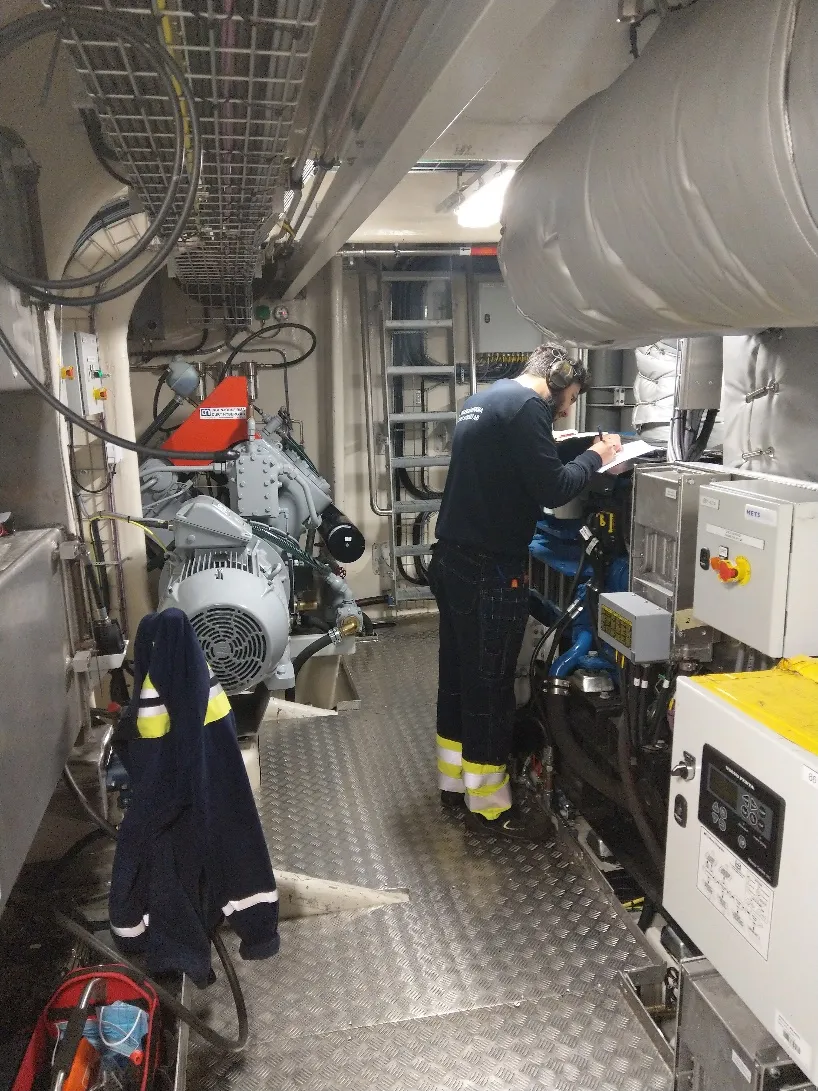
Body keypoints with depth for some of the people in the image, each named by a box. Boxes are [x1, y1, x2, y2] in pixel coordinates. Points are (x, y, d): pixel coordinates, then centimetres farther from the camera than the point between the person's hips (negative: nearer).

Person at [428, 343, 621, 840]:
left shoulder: (482, 400, 16)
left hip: (453, 560, 10)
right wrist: (596, 455, -3)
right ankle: (488, 804, 15)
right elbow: (552, 489, -18)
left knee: (458, 674, 17)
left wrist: (570, 449, 15)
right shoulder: (525, 406, -14)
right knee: (490, 684, 2)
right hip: (490, 571, -10)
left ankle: (455, 779, 31)